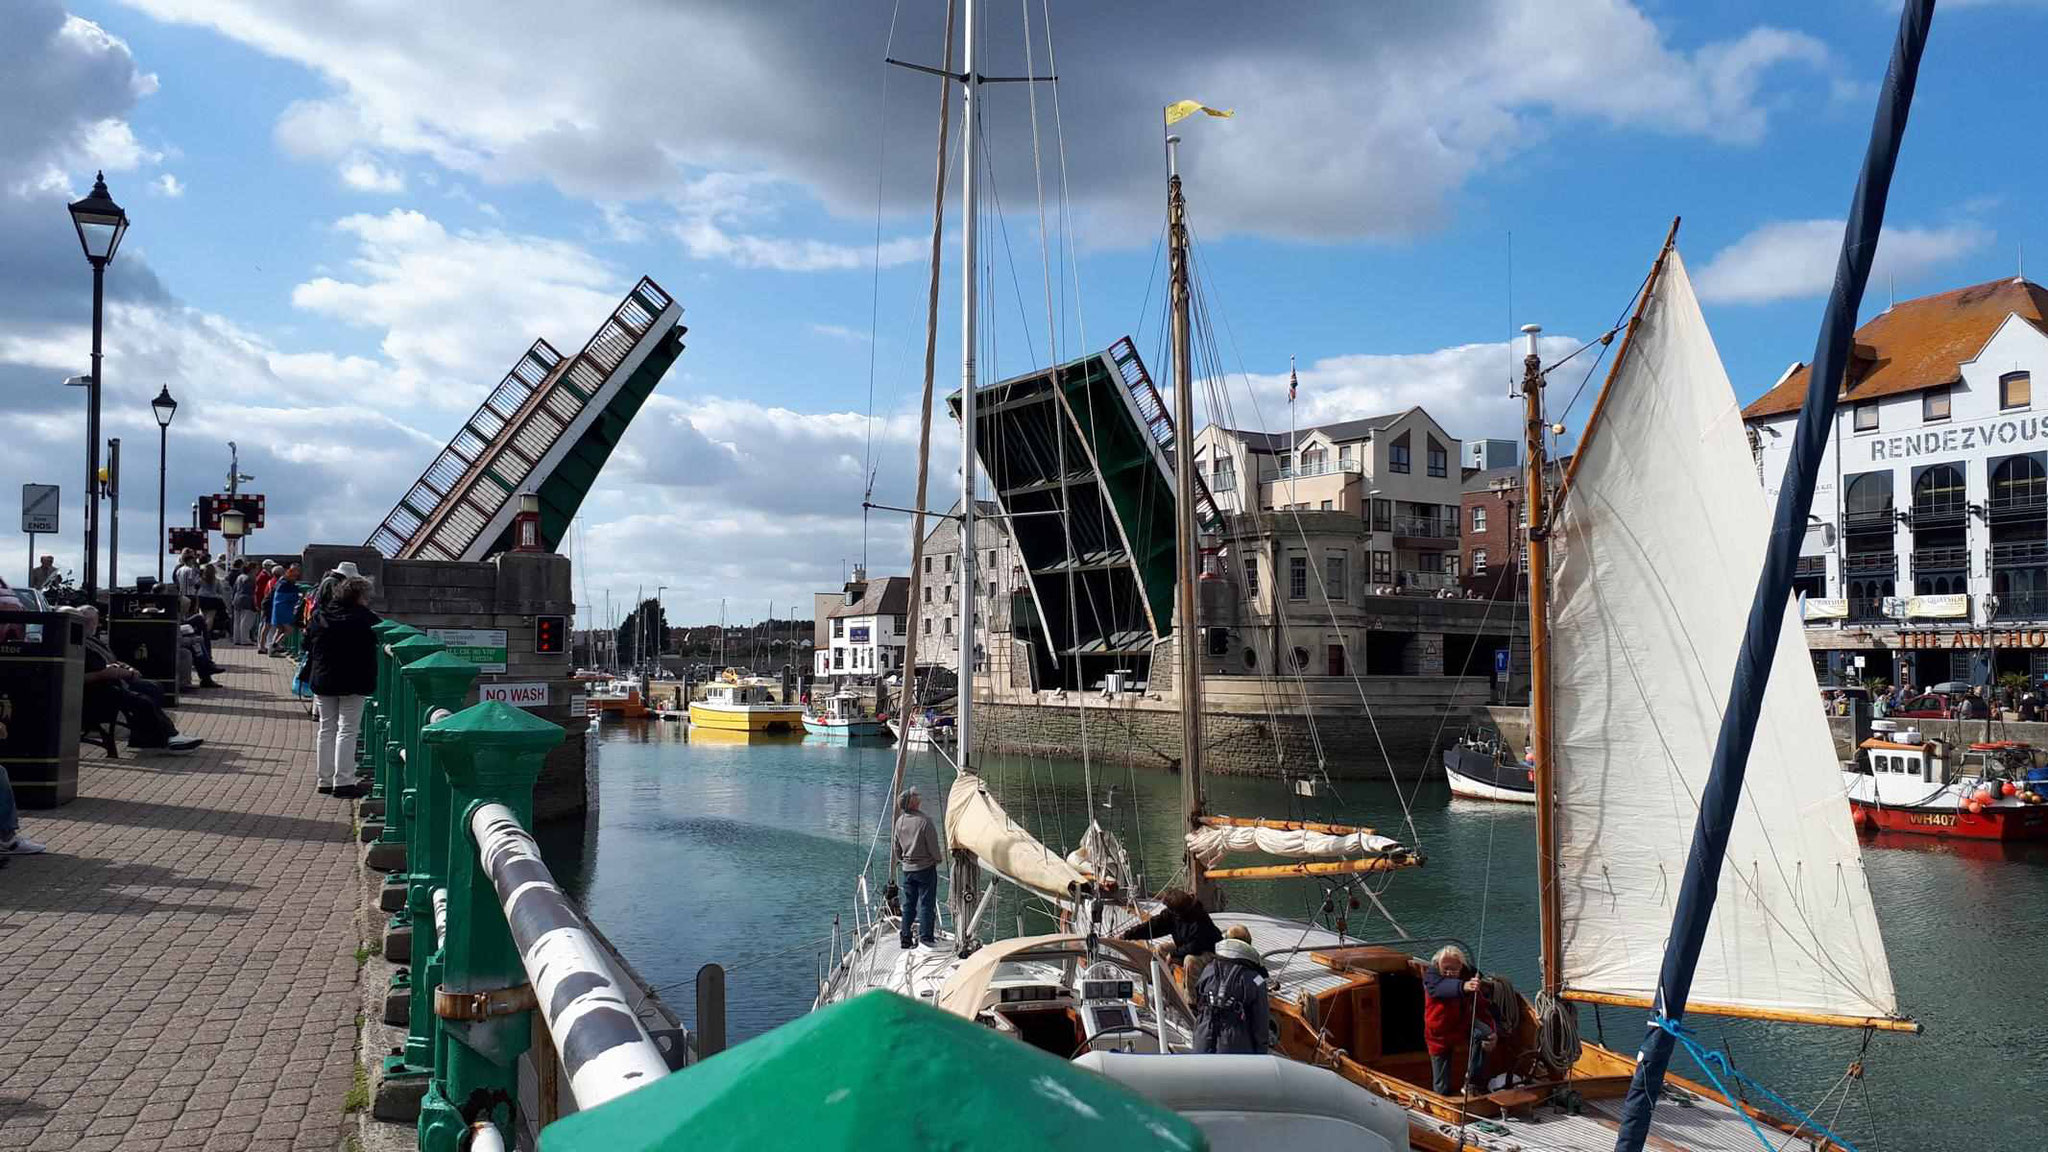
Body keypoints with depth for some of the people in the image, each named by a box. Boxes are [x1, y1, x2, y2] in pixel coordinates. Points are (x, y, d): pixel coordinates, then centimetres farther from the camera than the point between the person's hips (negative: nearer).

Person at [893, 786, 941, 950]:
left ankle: (905, 937, 16)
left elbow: (897, 845, 11)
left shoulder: (900, 821, 2)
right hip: (925, 867, -6)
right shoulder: (924, 820, -18)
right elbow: (933, 844, -12)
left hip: (907, 868, 6)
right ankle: (925, 937, 1)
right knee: (926, 903, 1)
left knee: (909, 903, 14)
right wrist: (937, 859, 5)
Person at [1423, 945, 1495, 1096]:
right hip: (1439, 1035, -2)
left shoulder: (1469, 975, -14)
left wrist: (1490, 1030, -27)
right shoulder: (1431, 976, -23)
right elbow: (1443, 987, -47)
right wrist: (1463, 987, -69)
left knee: (1484, 1033, -31)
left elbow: (1481, 1006, -11)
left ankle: (1471, 1080, -16)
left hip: (1463, 1025, 2)